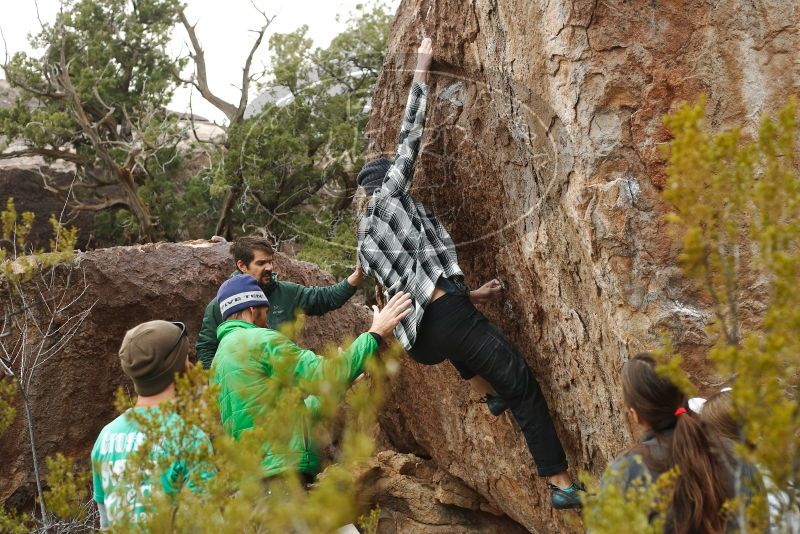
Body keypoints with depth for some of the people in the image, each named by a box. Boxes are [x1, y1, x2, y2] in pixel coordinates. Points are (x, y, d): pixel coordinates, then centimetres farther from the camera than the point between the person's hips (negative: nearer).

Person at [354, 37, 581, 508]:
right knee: (523, 384, -4)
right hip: (447, 315, -8)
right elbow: (409, 139, 9)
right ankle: (562, 483, -5)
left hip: (422, 332, 8)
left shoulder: (366, 239, 25)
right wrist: (422, 73, 17)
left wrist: (471, 296, 25)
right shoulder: (388, 196, 7)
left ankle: (490, 392, 34)